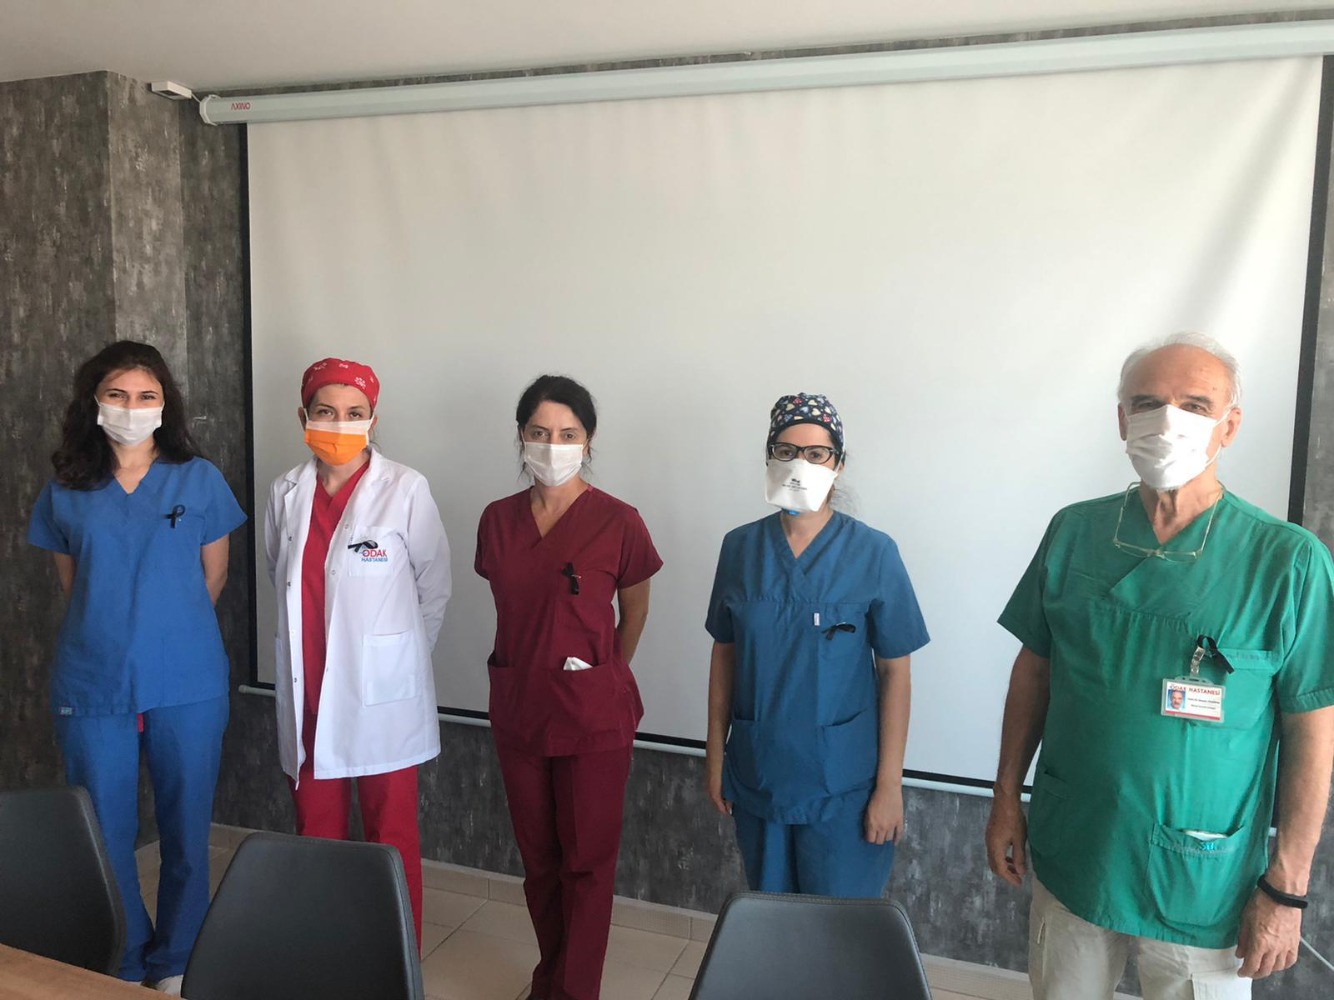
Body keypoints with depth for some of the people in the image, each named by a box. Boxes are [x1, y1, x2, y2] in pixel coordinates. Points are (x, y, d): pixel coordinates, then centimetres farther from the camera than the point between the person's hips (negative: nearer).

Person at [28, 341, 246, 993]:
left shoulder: (199, 479, -1)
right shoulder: (66, 490, 4)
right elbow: (71, 585, 13)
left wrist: (168, 628, 11)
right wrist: (115, 630, 10)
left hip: (188, 687, -1)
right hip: (92, 688, 1)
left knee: (185, 833, 9)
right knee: (104, 837, 10)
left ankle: (176, 966, 28)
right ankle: (124, 968, 31)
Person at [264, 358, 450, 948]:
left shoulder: (405, 490, -11)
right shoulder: (287, 493, 2)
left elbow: (434, 586, -1)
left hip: (381, 692, -4)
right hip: (308, 689, 4)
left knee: (392, 838, 7)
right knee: (315, 834, 15)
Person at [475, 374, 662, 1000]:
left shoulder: (617, 522, -12)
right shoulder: (498, 520, 1)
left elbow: (635, 610, 2)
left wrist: (603, 679, 7)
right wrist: (530, 671, 13)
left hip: (593, 717, -4)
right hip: (518, 711, 4)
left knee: (586, 862, 7)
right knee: (538, 858, 18)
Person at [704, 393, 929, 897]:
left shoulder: (872, 552, -10)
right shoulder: (740, 546, -1)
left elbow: (894, 672, -7)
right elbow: (724, 654, 6)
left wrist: (889, 784, -8)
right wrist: (716, 754, 6)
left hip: (841, 783, -3)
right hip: (758, 774, 3)